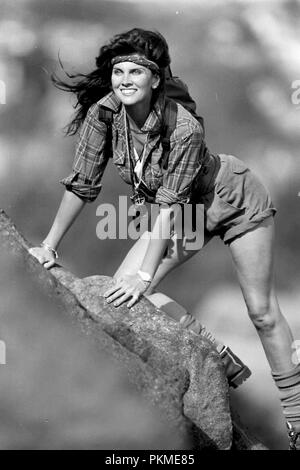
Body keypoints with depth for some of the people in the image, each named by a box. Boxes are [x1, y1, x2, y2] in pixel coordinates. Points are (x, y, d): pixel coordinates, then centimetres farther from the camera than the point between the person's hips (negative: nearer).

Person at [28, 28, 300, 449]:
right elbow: (81, 184, -13)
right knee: (124, 287, -10)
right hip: (185, 212, 6)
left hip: (236, 200, -6)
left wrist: (145, 276, -33)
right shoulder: (103, 114, -21)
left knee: (262, 311, -2)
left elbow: (168, 206, -32)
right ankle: (220, 360, 4)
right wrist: (49, 247, -13)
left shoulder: (184, 129, -35)